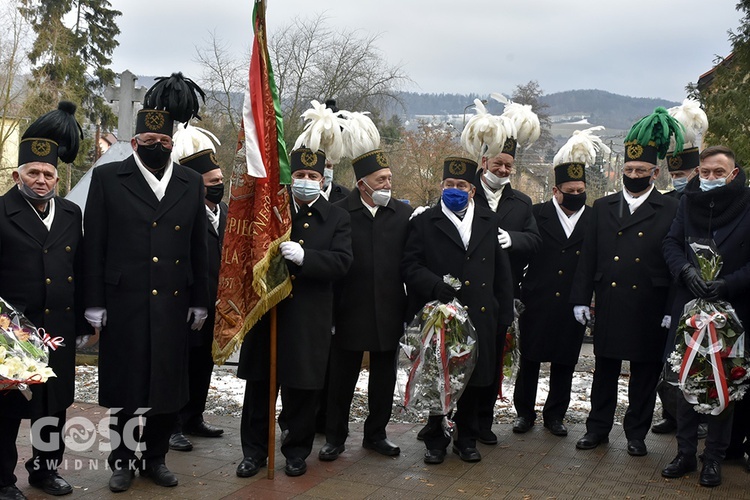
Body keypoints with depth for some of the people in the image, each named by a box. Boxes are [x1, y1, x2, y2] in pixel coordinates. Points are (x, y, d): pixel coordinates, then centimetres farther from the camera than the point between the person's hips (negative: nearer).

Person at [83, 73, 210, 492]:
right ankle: (124, 458, 25)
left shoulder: (192, 183, 8)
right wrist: (95, 303, -5)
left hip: (173, 304, 3)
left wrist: (200, 301, 6)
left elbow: (199, 248, 8)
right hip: (124, 304, -2)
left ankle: (155, 456, 27)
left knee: (170, 386, 10)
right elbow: (94, 245, -1)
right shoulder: (108, 178, 1)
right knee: (126, 384, 8)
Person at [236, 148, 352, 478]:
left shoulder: (337, 218, 4)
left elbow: (341, 262, -8)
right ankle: (254, 449, 25)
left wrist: (304, 257, -22)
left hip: (309, 318, -1)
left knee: (302, 387, 7)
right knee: (259, 383, 10)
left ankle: (297, 450, 25)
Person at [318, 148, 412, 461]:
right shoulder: (339, 213, -5)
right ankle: (335, 436, 23)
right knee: (341, 377, 8)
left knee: (384, 377, 14)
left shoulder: (403, 213, 2)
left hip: (390, 311, 3)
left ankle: (376, 434, 30)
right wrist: (331, 310, -8)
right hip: (350, 311, -2)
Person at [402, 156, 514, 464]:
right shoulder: (424, 223, 3)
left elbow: (502, 273, 11)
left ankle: (466, 439, 28)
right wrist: (434, 285, -20)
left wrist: (504, 314, 6)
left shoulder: (489, 223, 11)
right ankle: (435, 439, 23)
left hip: (480, 317, 3)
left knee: (473, 381, 11)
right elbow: (410, 265, -3)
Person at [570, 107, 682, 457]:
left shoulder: (670, 211, -1)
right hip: (609, 305, 2)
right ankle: (598, 427, 25)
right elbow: (588, 257, 7)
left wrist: (673, 308, -7)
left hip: (650, 309, -2)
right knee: (604, 369, 11)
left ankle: (636, 433, 23)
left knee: (645, 373, 9)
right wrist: (581, 298, 2)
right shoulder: (602, 207, 8)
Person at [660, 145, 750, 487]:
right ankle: (686, 453, 21)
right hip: (689, 305, 3)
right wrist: (686, 270, -14)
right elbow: (671, 242, 4)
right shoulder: (690, 201, 4)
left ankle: (714, 458, 20)